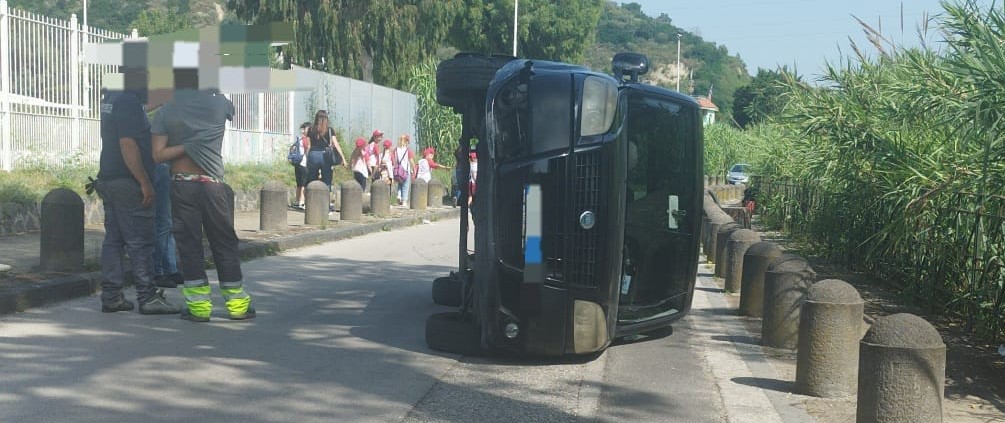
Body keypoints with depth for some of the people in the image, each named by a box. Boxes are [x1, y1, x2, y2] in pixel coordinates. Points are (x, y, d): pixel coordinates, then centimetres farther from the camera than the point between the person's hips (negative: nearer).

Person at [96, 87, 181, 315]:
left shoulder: (111, 97, 15)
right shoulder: (128, 101, -16)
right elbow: (128, 144, -21)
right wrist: (145, 183, -20)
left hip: (108, 179, 10)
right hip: (127, 182, -10)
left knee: (114, 238, 10)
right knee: (141, 241, -5)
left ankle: (111, 296, 12)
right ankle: (148, 297, -1)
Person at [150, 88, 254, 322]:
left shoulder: (166, 112, 0)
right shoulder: (219, 104, -2)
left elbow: (158, 155, -5)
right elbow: (230, 111, 23)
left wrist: (185, 147, 1)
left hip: (181, 185, 0)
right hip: (212, 186, 0)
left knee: (189, 244, 4)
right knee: (225, 243, 9)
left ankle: (199, 305, 3)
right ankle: (237, 303, 14)